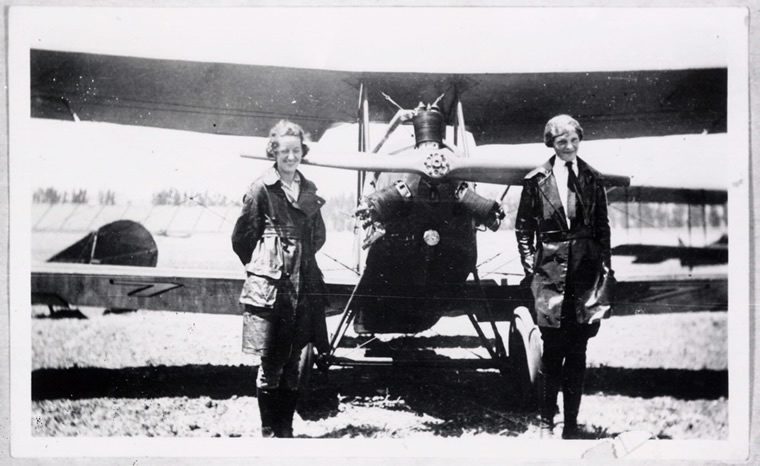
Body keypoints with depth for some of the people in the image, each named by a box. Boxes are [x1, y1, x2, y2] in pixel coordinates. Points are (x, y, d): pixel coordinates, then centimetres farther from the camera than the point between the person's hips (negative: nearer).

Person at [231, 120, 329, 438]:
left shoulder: (309, 190, 12)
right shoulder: (262, 189, -4)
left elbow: (318, 236, 24)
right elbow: (241, 238, 0)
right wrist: (262, 268, 8)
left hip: (304, 286, 5)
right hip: (270, 288, -5)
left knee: (293, 362, 10)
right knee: (270, 363, -1)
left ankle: (286, 428, 19)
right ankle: (269, 431, 8)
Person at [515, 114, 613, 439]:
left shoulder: (592, 179, 9)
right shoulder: (536, 181, 3)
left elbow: (603, 227, 12)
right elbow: (523, 227, 7)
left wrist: (605, 266, 5)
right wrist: (530, 265, -1)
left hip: (585, 269, 2)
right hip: (550, 269, -2)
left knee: (578, 351, 4)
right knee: (553, 349, 0)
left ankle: (571, 423, 12)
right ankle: (546, 421, 12)